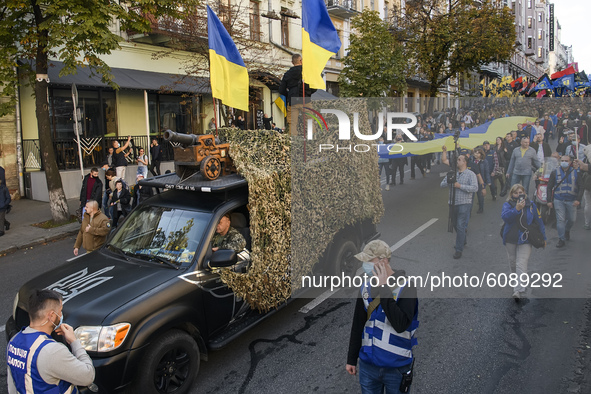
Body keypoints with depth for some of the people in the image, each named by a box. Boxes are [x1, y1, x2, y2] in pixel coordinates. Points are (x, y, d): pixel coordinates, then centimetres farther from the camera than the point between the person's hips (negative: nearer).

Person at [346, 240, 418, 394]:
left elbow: (401, 325, -27)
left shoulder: (406, 287, -14)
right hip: (367, 364, 4)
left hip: (397, 367, -4)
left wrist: (383, 288, -26)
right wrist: (351, 359, 14)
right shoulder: (366, 286, 1)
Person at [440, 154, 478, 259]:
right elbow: (442, 184, 9)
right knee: (455, 225, 18)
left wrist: (460, 186, -19)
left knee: (460, 226, -9)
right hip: (453, 203, 6)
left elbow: (475, 188, -16)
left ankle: (459, 249, -2)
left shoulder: (470, 174, -4)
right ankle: (462, 241, 41)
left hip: (464, 203, -6)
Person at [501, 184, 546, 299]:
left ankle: (519, 290, -19)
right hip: (510, 239, 2)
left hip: (525, 240, -2)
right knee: (513, 263, 17)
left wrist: (543, 238, 13)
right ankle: (516, 280, 42)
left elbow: (539, 222, 10)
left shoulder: (531, 205, 1)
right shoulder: (507, 205, -1)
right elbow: (504, 216, -21)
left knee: (521, 265, -13)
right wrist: (516, 209, -33)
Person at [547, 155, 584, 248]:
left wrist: (578, 199, -10)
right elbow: (549, 187, 5)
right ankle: (561, 239, 1)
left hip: (572, 201, 1)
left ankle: (567, 230, 41)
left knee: (572, 219, 9)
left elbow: (581, 187, 3)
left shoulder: (576, 173, 4)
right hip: (558, 201, -1)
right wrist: (549, 200, -1)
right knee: (560, 220, -6)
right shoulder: (555, 173, 3)